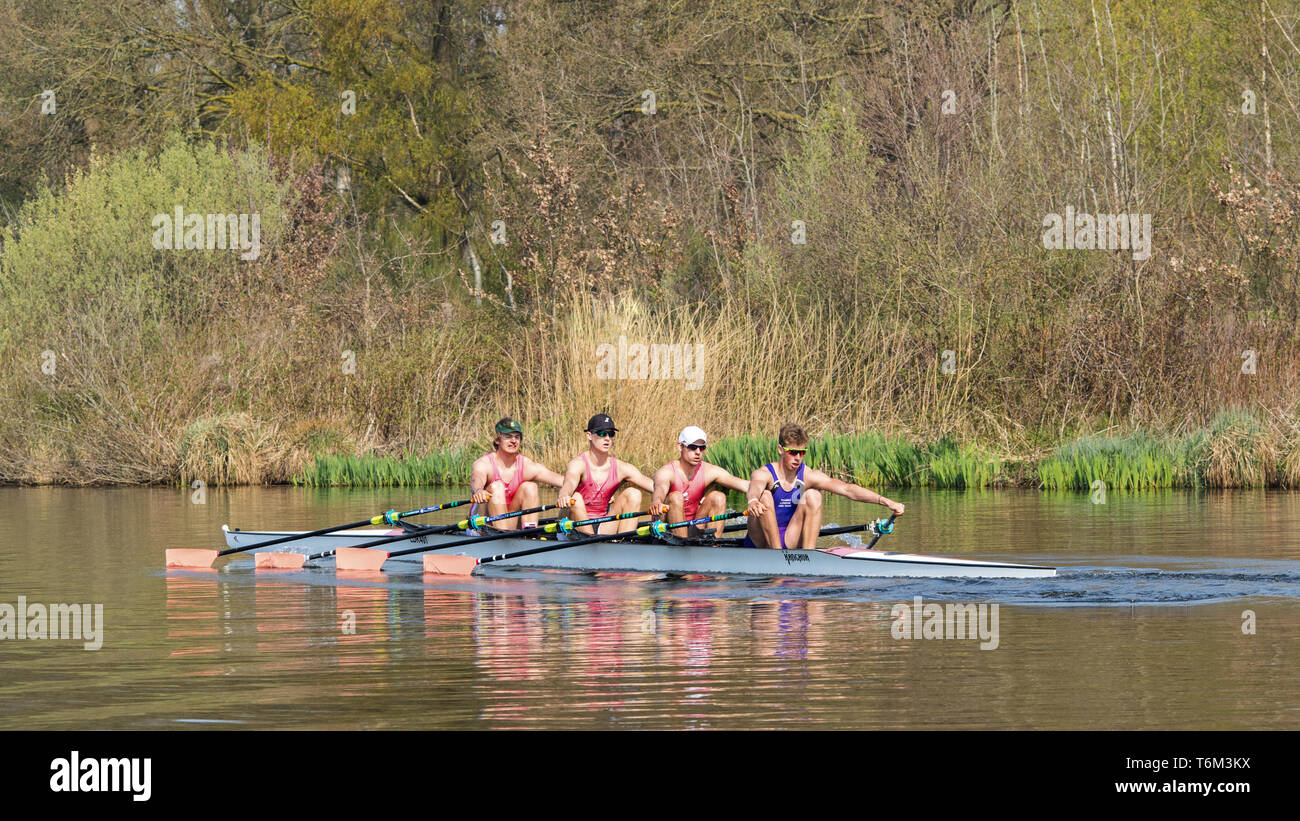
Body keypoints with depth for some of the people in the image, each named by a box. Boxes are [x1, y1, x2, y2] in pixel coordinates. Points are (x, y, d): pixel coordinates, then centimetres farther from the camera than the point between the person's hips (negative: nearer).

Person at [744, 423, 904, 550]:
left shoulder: (808, 476, -4)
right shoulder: (764, 474, -13)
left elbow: (846, 488, -14)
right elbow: (754, 489, -38)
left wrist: (886, 502, -25)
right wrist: (753, 501, -65)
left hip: (791, 540, 3)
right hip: (760, 541, -3)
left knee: (812, 496, -17)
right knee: (765, 496, -27)